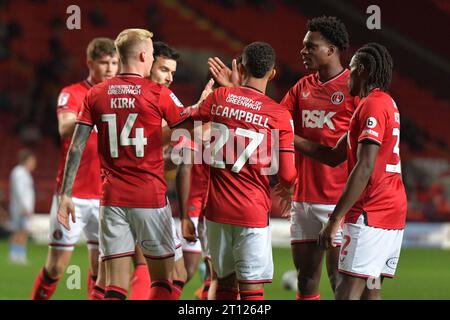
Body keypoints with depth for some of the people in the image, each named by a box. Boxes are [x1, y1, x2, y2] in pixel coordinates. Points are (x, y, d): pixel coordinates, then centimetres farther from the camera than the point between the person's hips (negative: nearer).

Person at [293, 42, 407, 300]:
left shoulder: (373, 105, -12)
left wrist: (335, 220, -23)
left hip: (370, 213, -10)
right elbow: (334, 156, 22)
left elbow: (365, 167, -21)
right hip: (394, 212, 10)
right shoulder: (387, 104, 20)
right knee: (371, 292, 9)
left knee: (348, 292, -14)